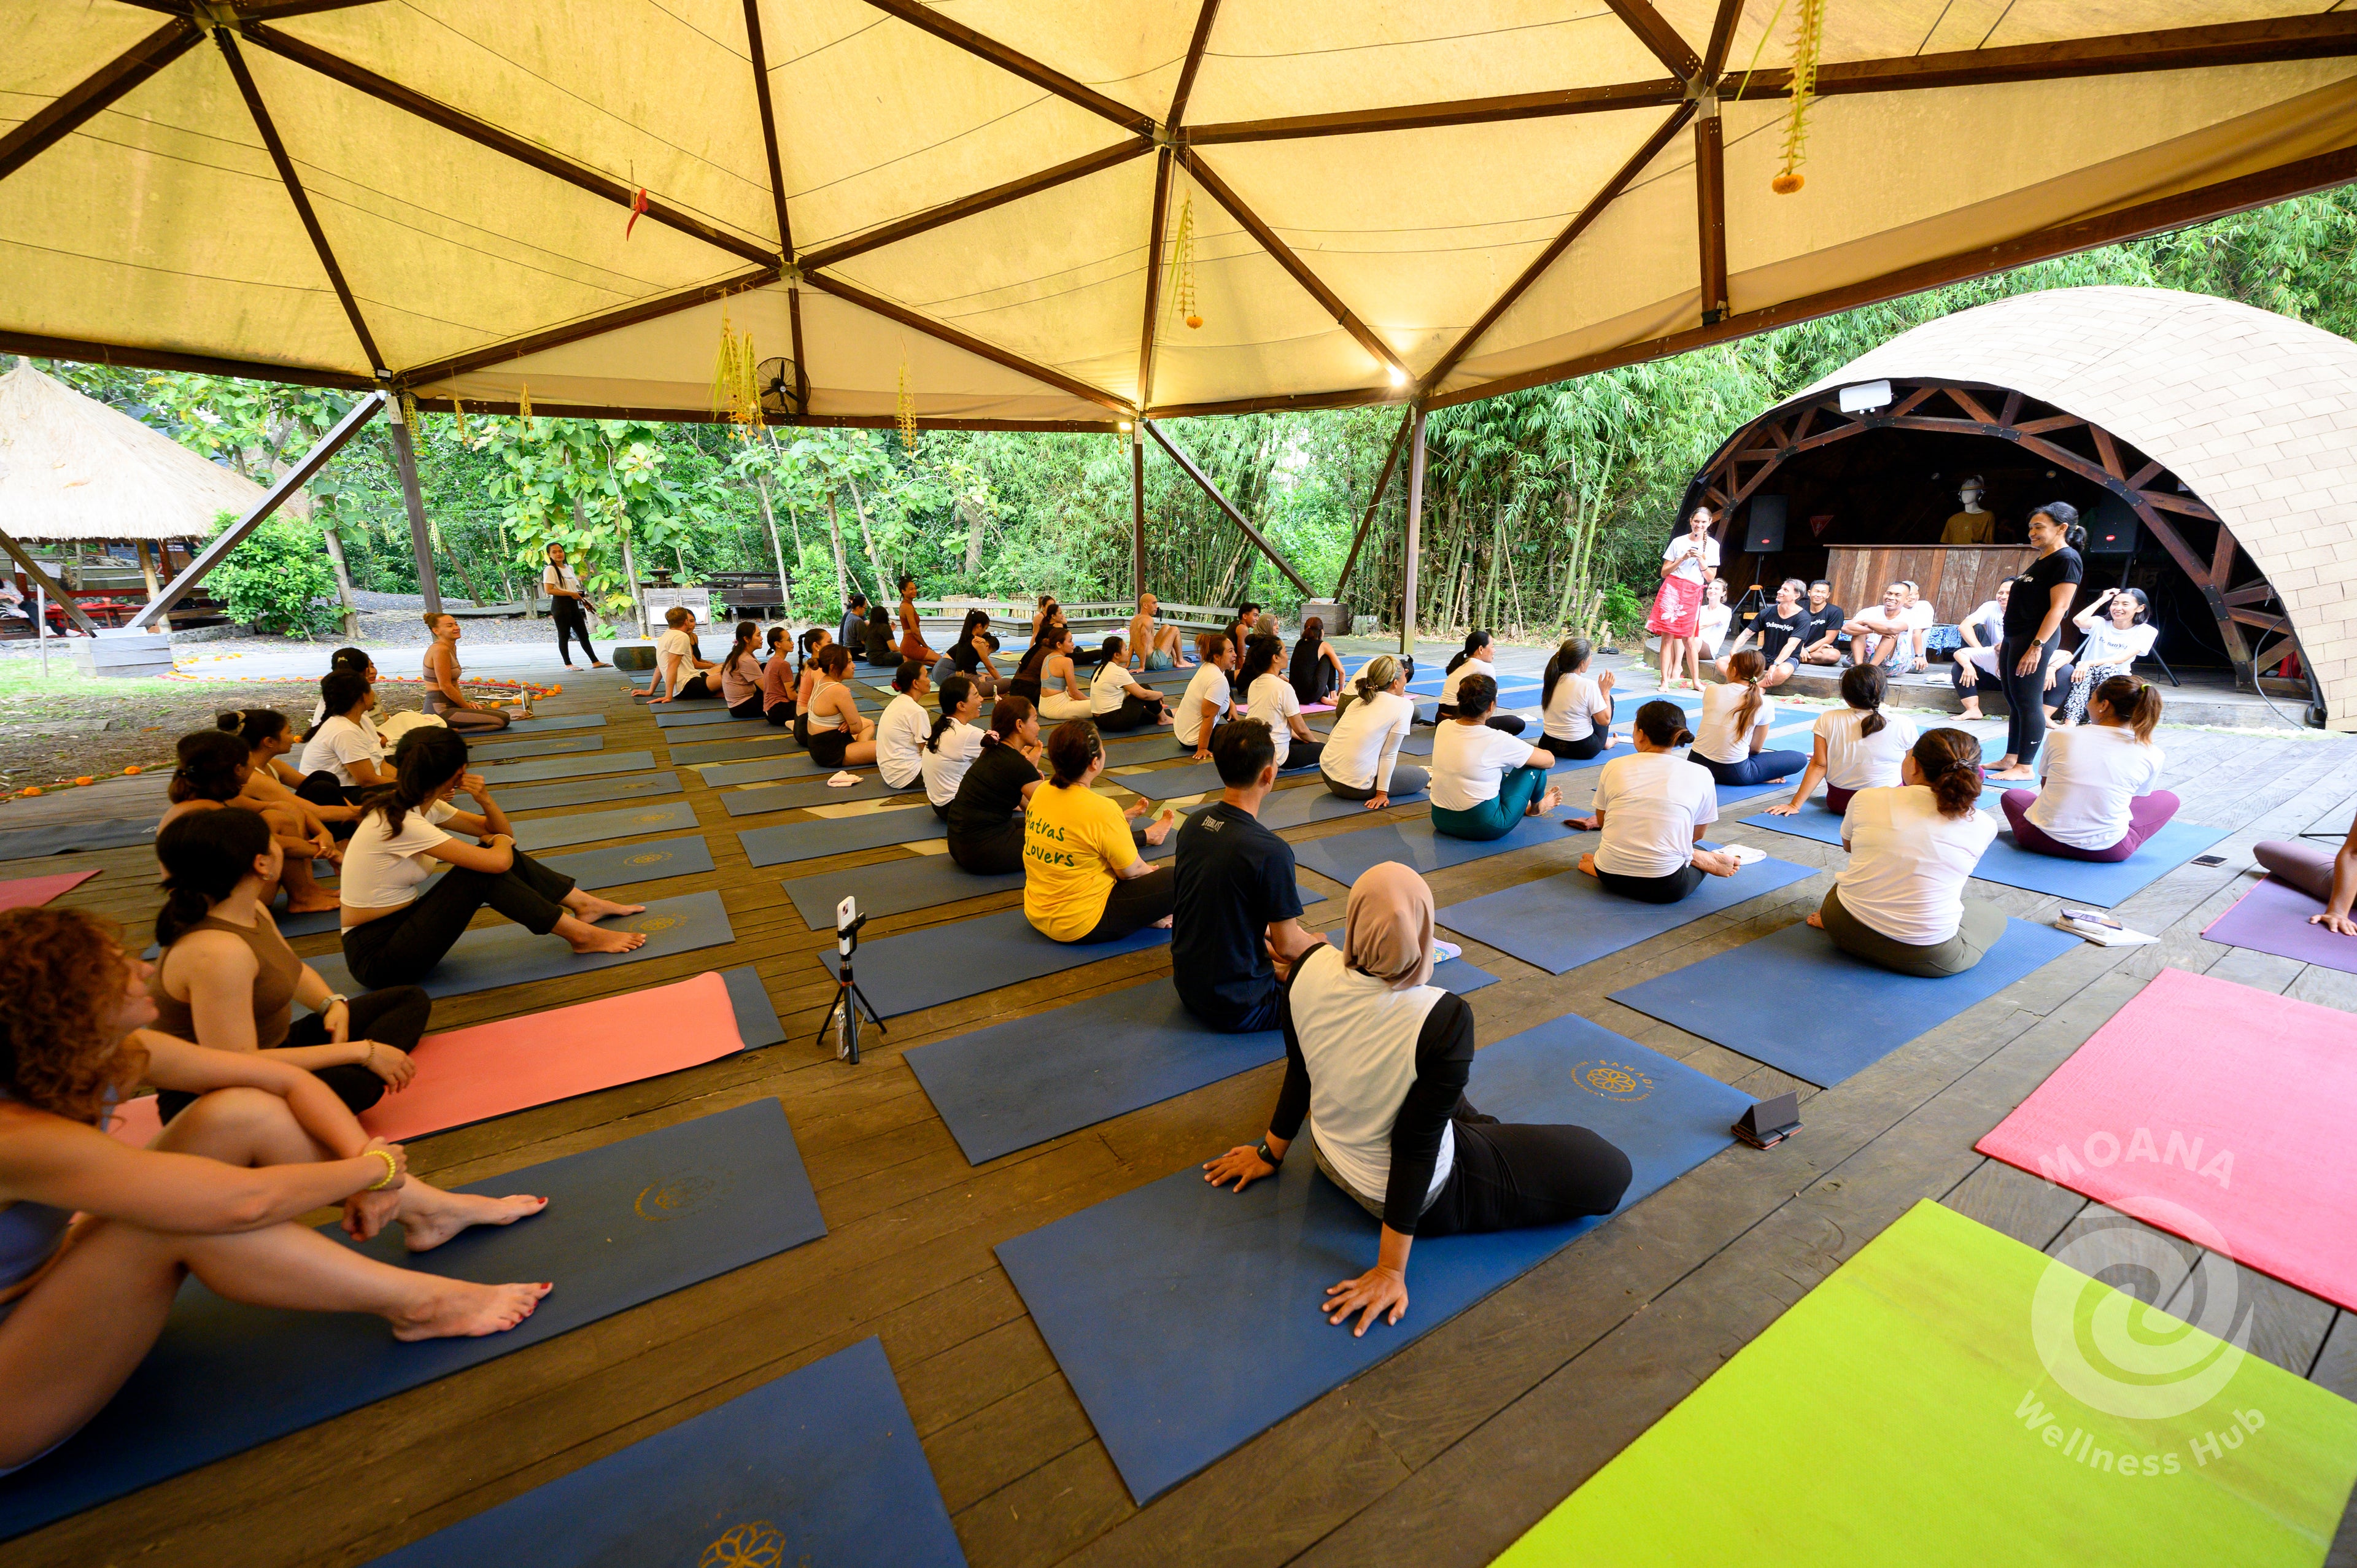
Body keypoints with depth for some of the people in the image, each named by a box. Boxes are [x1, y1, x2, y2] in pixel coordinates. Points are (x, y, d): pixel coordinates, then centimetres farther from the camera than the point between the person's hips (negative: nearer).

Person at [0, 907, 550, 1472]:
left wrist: (364, 1154, -18)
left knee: (241, 1114, -9)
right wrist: (376, 1168, -21)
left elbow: (285, 1078, -6)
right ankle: (422, 1303, -20)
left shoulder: (108, 1052, -11)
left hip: (53, 1282, 8)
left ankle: (430, 1211, 3)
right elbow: (244, 1202, -37)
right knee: (173, 1213, -31)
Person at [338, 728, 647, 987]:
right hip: (375, 956, -8)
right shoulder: (400, 823, -25)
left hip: (401, 926, 8)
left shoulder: (420, 804, 1)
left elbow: (500, 833, 8)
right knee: (486, 865, -23)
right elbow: (497, 862, -29)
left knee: (496, 853, -3)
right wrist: (502, 840, -5)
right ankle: (581, 935, -17)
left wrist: (485, 800, -13)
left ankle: (587, 904, 5)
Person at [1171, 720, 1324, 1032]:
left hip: (1187, 987, 7)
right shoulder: (1271, 851, -27)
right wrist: (1316, 943, 7)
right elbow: (1287, 945, -16)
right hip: (1235, 1009, -7)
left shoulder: (1193, 825, -4)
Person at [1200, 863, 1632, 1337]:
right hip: (1414, 1195, -6)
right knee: (1612, 1170, 8)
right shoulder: (1443, 1018, -35)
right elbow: (1416, 1147, -27)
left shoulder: (1309, 968, -21)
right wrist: (1391, 1271, -15)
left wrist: (1272, 1153, 12)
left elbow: (1300, 1071, -4)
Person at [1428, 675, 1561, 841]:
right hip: (1483, 827, -6)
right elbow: (1549, 760, -3)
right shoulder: (1497, 740, -19)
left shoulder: (1443, 727, -4)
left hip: (1441, 821, 6)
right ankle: (1536, 807, 39)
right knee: (1535, 763, 10)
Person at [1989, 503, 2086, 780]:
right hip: (2015, 637, 10)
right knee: (2014, 702, 12)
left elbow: (2059, 607, -17)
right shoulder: (2042, 559, 18)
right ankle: (2010, 759, 20)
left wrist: (2037, 646, -23)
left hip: (2034, 638, -10)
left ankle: (2024, 767, -2)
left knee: (2028, 702, -6)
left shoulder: (2066, 559, -10)